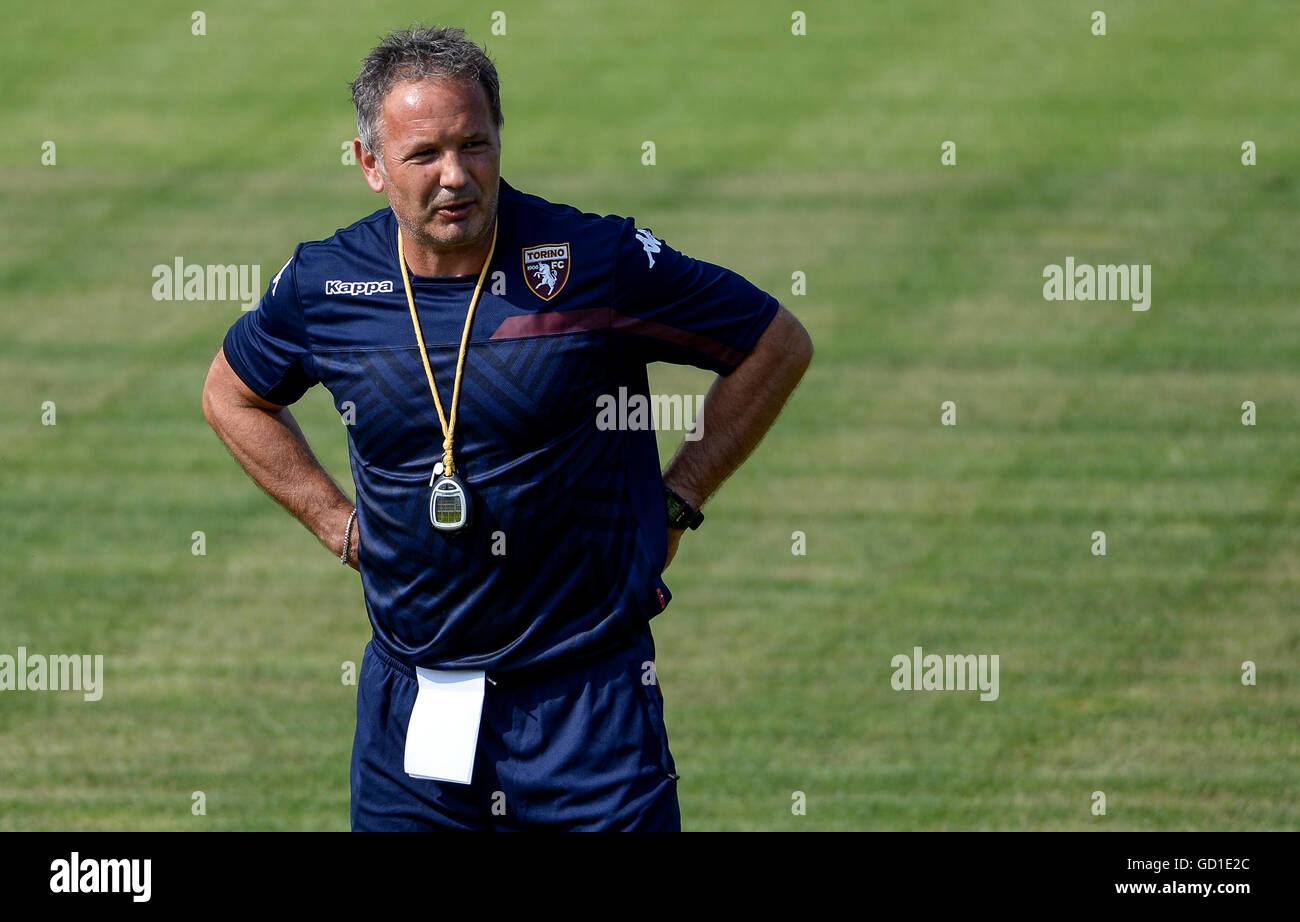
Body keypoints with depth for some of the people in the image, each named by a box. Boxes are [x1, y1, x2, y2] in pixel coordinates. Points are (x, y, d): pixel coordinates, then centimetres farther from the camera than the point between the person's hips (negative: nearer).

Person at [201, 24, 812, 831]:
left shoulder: (600, 263, -10)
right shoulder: (326, 285, 0)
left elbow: (778, 348, 3)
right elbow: (232, 394, 22)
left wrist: (676, 504, 2)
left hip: (588, 699, -3)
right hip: (410, 697, 3)